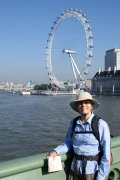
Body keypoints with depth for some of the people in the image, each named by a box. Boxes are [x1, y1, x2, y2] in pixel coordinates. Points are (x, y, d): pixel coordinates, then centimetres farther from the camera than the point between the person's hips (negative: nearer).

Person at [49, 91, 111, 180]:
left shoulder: (101, 124, -13)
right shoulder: (73, 123, -1)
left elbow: (106, 153, -12)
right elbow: (68, 143, 5)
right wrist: (56, 151, -13)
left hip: (93, 171, -3)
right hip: (75, 169, 4)